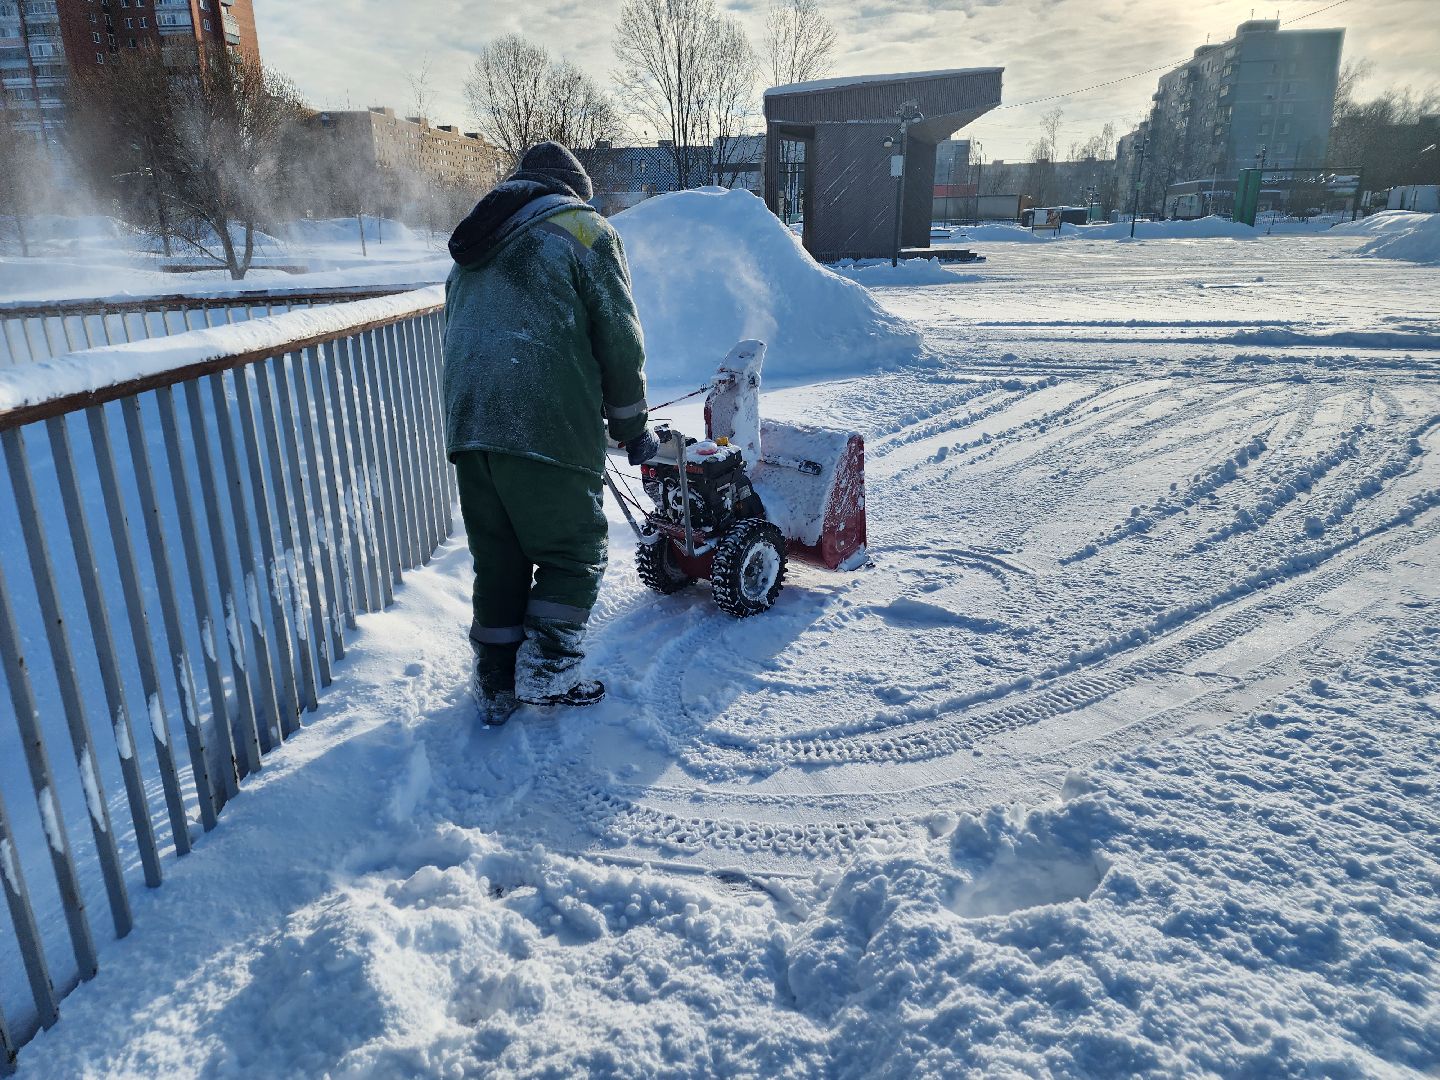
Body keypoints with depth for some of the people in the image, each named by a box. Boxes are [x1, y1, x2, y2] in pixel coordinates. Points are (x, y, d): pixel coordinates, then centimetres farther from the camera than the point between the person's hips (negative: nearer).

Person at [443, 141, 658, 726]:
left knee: (497, 561, 14)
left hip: (466, 422, 6)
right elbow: (620, 340, 0)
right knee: (574, 555, 8)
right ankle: (544, 673, 5)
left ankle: (494, 687, 19)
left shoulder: (475, 247, 28)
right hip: (548, 425, -6)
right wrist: (633, 425, 10)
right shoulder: (585, 229, 7)